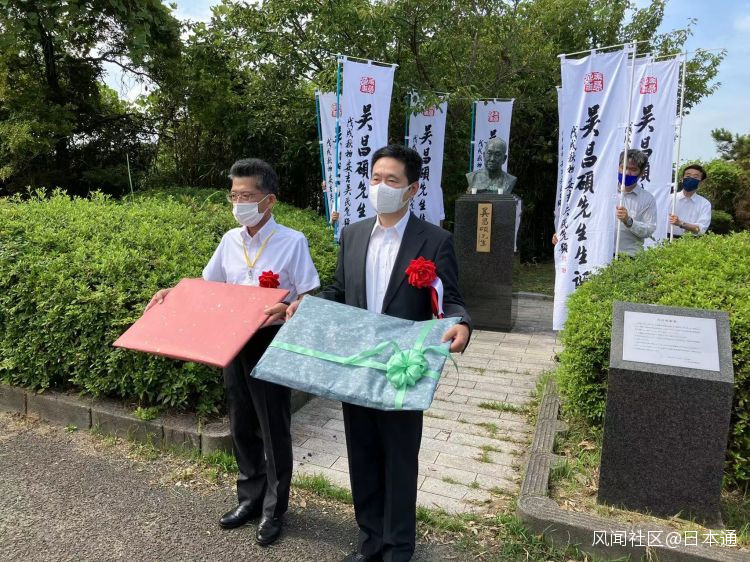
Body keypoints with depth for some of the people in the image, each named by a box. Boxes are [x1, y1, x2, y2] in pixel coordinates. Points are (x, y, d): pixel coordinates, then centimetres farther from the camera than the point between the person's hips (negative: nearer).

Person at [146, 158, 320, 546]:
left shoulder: (292, 242, -12)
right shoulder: (230, 241, 4)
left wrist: (287, 310, -31)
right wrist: (174, 293, -2)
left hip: (272, 344, -5)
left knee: (273, 430, 7)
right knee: (242, 426, 16)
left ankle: (274, 509, 26)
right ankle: (250, 499, 36)